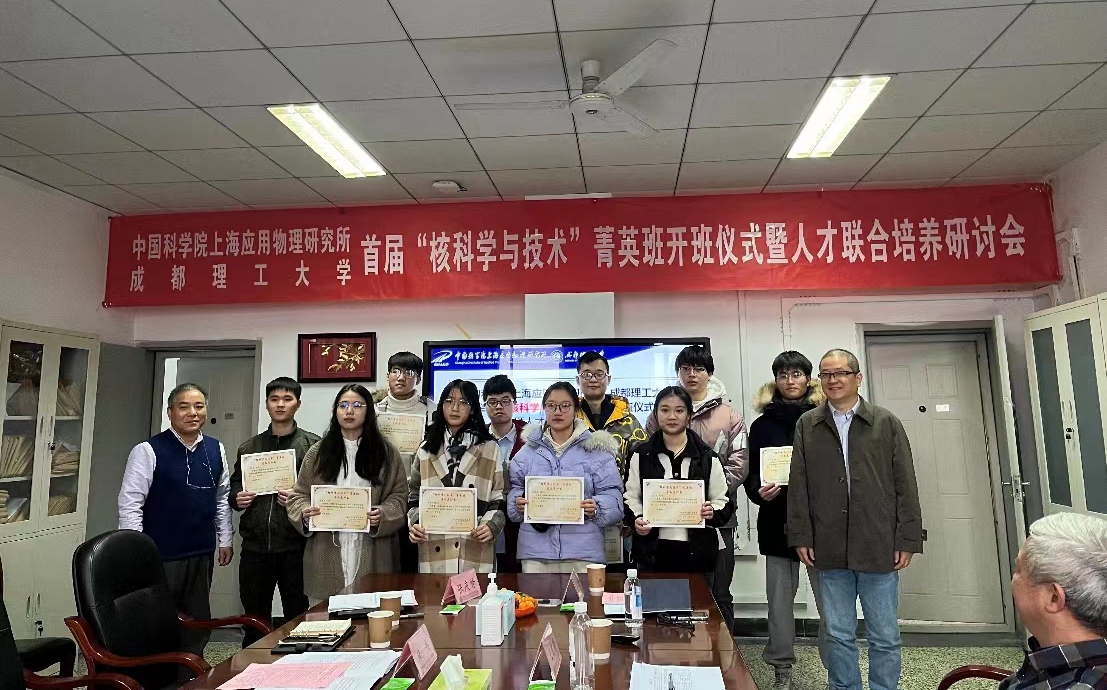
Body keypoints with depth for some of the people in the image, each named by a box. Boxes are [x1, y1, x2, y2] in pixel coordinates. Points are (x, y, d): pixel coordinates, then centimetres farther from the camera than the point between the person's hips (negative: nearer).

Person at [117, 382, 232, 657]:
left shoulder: (216, 450, 5)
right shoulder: (148, 451, -10)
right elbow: (129, 505, -11)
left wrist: (226, 539, 12)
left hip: (202, 554, 5)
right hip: (160, 556, -5)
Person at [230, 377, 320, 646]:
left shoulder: (312, 445, 0)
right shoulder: (249, 448, 13)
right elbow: (233, 485, 20)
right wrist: (237, 498, -1)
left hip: (294, 545, -4)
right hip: (255, 546, 4)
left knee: (297, 618, 7)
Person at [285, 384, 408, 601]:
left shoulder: (386, 452, 5)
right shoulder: (318, 452, 10)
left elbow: (399, 496, 5)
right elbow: (299, 495, 12)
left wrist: (383, 515, -13)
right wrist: (305, 513, -8)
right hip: (327, 555, 1)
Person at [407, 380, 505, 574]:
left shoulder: (489, 449, 5)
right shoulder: (426, 449, 10)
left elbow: (499, 499, 5)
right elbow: (414, 497, 14)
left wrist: (491, 525, -11)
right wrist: (414, 523, -3)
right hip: (434, 550, 1)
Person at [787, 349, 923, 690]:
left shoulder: (887, 423, 2)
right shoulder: (807, 425, 5)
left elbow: (905, 486, 1)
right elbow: (798, 486, 4)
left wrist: (907, 540, -3)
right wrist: (802, 536, 0)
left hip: (879, 547, -1)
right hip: (830, 550, 1)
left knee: (885, 637, 11)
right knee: (838, 636, 12)